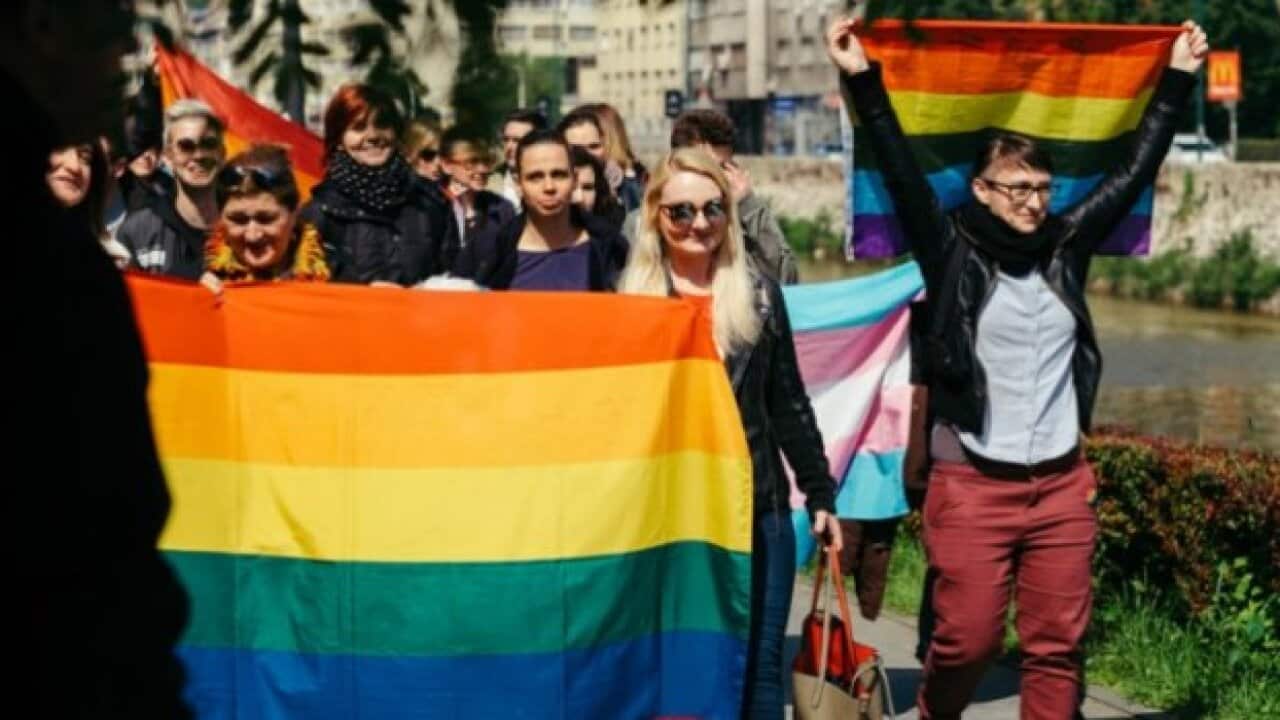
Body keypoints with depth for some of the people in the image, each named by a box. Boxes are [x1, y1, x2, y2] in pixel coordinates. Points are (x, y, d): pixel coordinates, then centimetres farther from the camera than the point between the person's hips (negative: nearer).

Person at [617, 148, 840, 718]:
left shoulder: (758, 295, 6)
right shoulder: (630, 299, 1)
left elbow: (788, 403, 10)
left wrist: (820, 493, 8)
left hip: (758, 511, 1)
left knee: (758, 666, 6)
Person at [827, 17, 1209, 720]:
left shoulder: (1066, 246, 8)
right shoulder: (953, 253, -2)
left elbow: (1134, 170, 13)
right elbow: (902, 171, -12)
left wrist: (1177, 78, 16)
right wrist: (863, 80, -21)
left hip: (1062, 486, 4)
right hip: (972, 485, -4)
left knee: (1058, 644, 5)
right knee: (967, 639, -2)